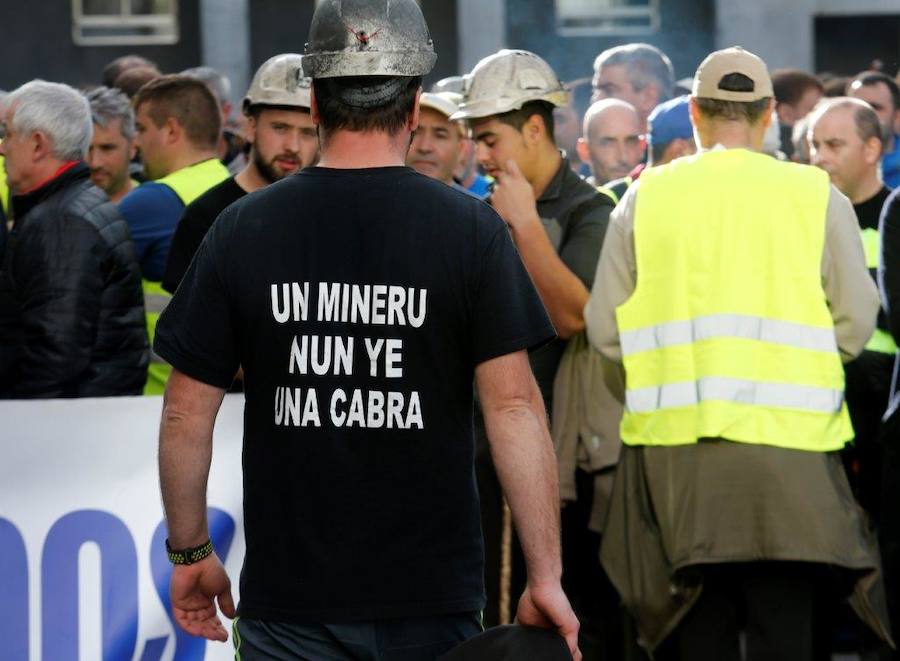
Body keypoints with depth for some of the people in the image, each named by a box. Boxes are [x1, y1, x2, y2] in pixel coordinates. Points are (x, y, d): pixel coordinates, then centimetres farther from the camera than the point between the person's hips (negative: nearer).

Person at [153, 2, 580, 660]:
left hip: (288, 595, 1)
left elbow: (187, 414, 1)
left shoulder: (241, 230, -1)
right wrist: (545, 576, -7)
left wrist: (190, 554, 13)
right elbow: (514, 404, -10)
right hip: (431, 595, 0)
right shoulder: (471, 229, -4)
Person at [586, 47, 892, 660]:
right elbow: (857, 320, -1)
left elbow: (604, 329, 3)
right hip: (786, 439, -2)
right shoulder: (816, 196, 1)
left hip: (674, 446, 2)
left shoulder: (645, 197, 5)